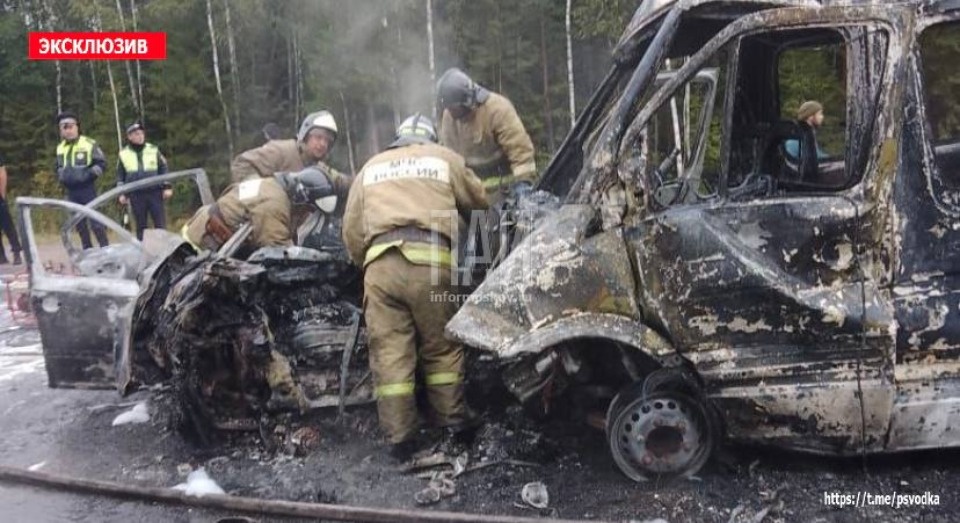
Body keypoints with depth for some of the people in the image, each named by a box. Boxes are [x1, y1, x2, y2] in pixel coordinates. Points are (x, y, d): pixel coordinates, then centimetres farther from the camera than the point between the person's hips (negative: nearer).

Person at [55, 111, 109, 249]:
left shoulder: (89, 144, -5)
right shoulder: (60, 148, 12)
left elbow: (102, 164, -5)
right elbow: (59, 167, 27)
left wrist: (89, 174, -16)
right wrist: (61, 177, 10)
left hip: (87, 189, -6)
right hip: (71, 191, 6)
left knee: (96, 222, -9)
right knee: (79, 224, 9)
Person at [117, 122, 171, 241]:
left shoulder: (154, 150, 5)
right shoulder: (123, 154, 7)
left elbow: (163, 169, 8)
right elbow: (120, 175, 14)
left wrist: (167, 187, 0)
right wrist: (121, 193, 8)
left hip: (154, 192, -1)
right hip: (136, 195, 1)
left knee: (160, 223, -4)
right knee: (140, 225, 5)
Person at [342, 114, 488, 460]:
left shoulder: (371, 167, 26)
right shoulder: (445, 158, 20)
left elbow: (351, 231, 21)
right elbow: (479, 202, 27)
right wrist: (454, 212, 47)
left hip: (380, 262, 1)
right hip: (431, 260, -1)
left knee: (389, 352, 4)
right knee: (441, 347, 12)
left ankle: (400, 437, 7)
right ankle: (453, 423, 19)